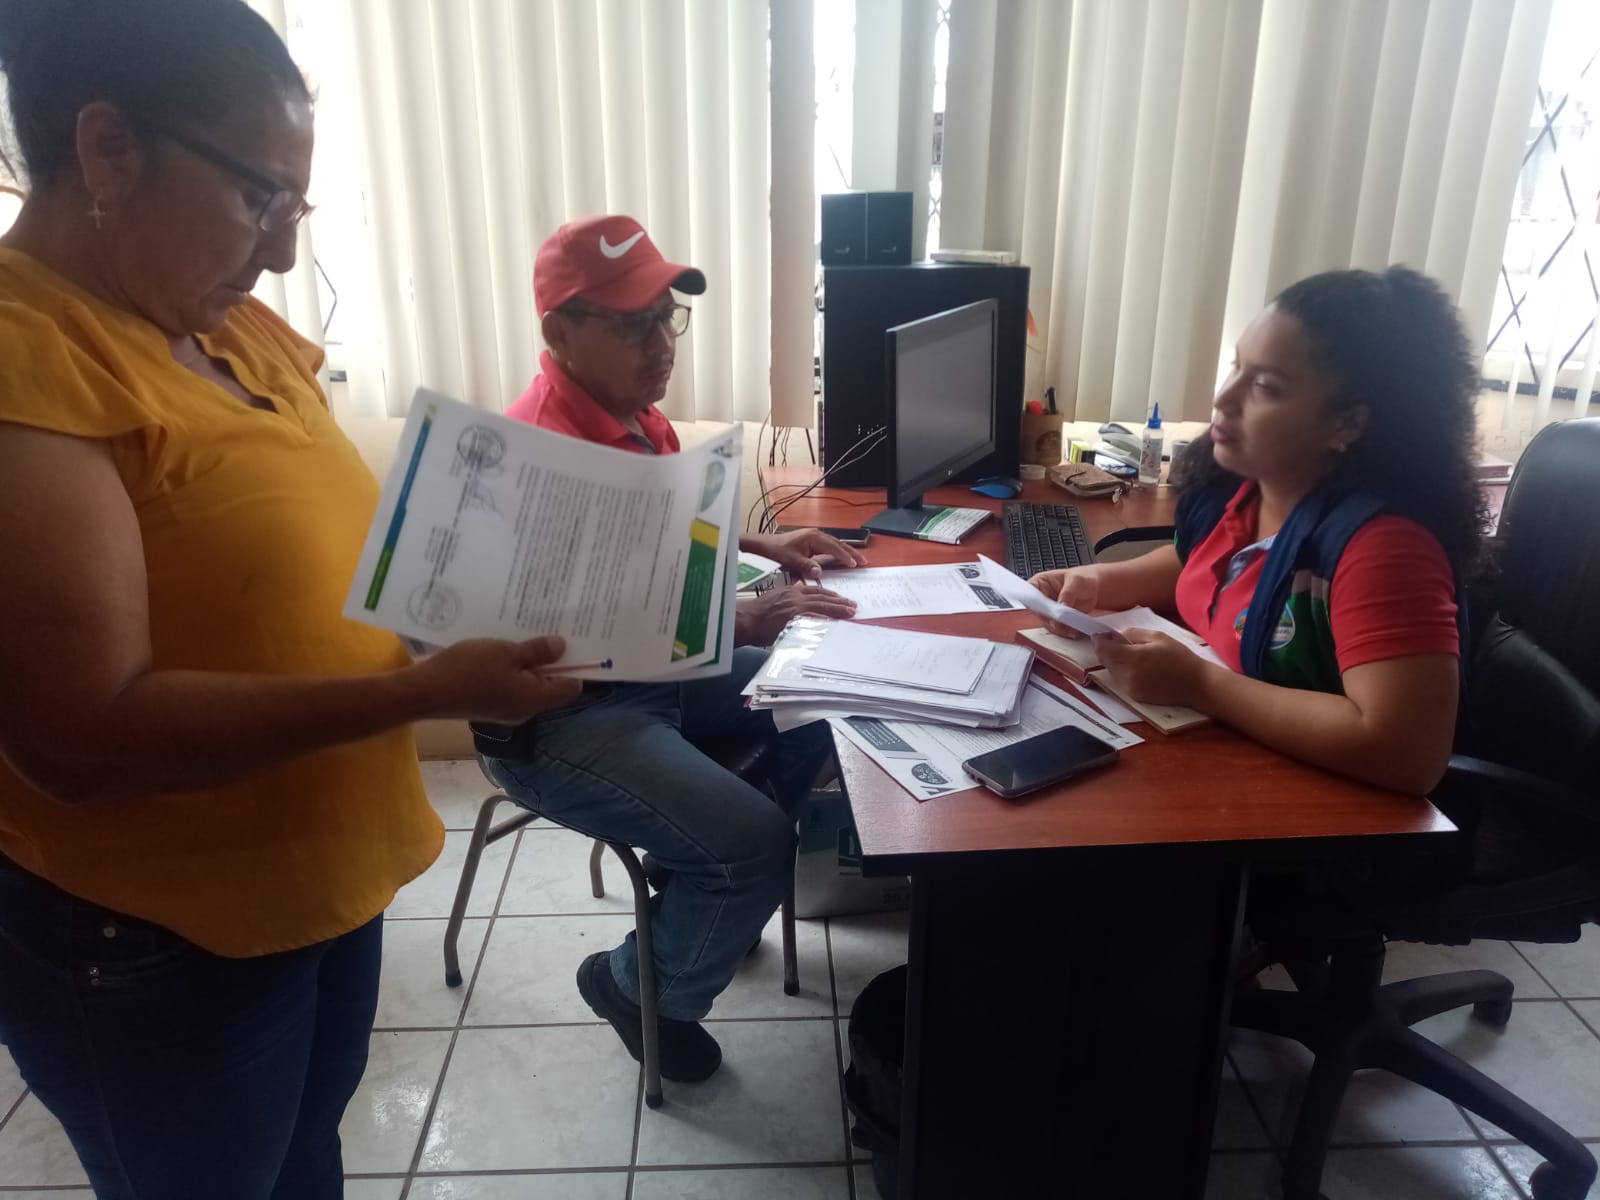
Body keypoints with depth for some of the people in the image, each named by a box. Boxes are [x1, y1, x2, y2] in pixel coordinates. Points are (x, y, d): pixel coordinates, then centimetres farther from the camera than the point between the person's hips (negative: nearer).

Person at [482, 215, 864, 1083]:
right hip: (557, 714, -10)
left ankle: (695, 878, 27)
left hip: (648, 667, 10)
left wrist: (764, 545, 7)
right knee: (757, 844, -21)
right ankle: (642, 986, 12)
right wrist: (742, 623, -35)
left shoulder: (631, 413, 3)